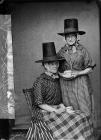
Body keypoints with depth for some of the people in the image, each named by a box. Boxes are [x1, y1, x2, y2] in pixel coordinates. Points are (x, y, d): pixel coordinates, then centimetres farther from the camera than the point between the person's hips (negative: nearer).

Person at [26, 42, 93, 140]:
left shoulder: (56, 79, 13)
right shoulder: (40, 81, -10)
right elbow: (39, 103, -14)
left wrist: (64, 108, -3)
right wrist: (56, 111, -16)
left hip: (56, 110, 7)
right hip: (42, 113, -7)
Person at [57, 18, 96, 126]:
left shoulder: (82, 50, -1)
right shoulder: (61, 52, 4)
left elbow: (90, 68, 1)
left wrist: (78, 73, -12)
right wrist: (62, 74, -8)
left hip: (81, 83, -1)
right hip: (66, 84, 2)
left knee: (84, 109, -2)